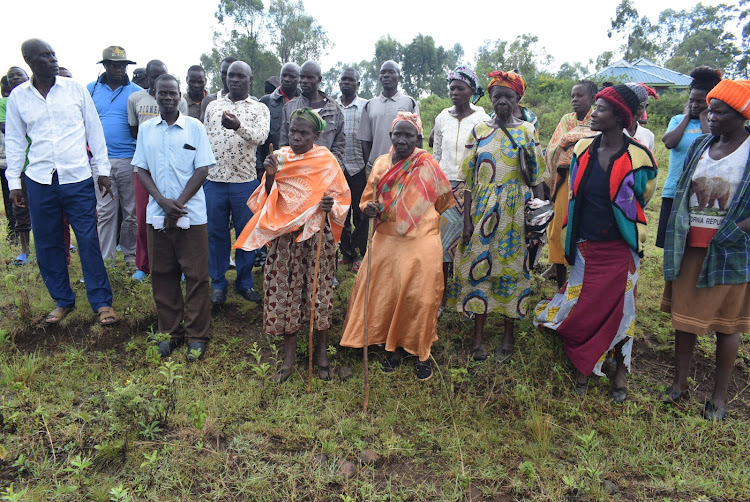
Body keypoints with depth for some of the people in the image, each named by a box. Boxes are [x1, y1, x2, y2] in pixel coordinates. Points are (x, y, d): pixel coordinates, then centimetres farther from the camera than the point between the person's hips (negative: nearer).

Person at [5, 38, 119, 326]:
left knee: (89, 241, -2)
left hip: (78, 178, -2)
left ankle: (102, 302, 8)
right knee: (47, 244, 7)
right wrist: (13, 181, 7)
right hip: (39, 181, 2)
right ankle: (62, 301, 23)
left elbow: (94, 130, 5)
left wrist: (103, 170, 2)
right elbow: (14, 141, 11)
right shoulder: (18, 96, 6)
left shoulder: (75, 88, 2)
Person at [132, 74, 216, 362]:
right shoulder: (146, 129, 10)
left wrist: (178, 204, -11)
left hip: (191, 215, -3)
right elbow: (141, 169, 7)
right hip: (157, 215, 3)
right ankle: (172, 331, 23)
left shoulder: (194, 127, 1)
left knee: (196, 275, 1)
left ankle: (197, 336, 12)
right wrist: (162, 201, -9)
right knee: (162, 275, 9)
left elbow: (202, 169, -4)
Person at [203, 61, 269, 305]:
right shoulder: (213, 106, 13)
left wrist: (239, 126, -34)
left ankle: (245, 282, 19)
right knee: (216, 232, 7)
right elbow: (204, 138, 14)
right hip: (214, 179, 2)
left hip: (245, 181, -2)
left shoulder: (259, 109, 4)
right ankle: (218, 283, 19)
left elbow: (260, 136, -15)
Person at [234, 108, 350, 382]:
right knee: (285, 292, 4)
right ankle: (289, 357, 18)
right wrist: (270, 176, -15)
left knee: (319, 290, 3)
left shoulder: (327, 161, -1)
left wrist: (331, 205, -18)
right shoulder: (279, 157, 3)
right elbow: (268, 200, 2)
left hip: (317, 236, -2)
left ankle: (322, 352, 21)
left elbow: (342, 197, 3)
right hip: (285, 236, 2)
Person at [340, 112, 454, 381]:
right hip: (386, 240, 4)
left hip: (420, 241, -3)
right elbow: (367, 198, 11)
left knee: (421, 296, -3)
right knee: (386, 292, 5)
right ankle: (395, 346, 25)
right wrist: (369, 208, -10)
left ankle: (421, 352, 16)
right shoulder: (381, 164, 6)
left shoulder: (427, 165, -3)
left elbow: (444, 200, 9)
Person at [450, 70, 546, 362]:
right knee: (479, 267, 2)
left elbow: (537, 178, 3)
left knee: (512, 268, 5)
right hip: (483, 211, 1)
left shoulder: (527, 132, 4)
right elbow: (469, 179, 3)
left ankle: (509, 334, 21)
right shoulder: (479, 131, 6)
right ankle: (478, 336, 14)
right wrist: (467, 220, -3)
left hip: (516, 212, 0)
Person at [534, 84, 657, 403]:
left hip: (618, 248, -3)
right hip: (585, 245, 3)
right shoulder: (583, 149, 0)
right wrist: (571, 239, 12)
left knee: (617, 308, 7)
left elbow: (642, 200, 4)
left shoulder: (637, 158, -12)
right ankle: (584, 368, 28)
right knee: (583, 308, 9)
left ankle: (620, 371, 27)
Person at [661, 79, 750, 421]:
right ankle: (680, 382, 25)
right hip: (690, 248, 5)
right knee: (684, 316, 11)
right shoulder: (699, 145, 8)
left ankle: (719, 395, 21)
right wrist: (677, 236, 4)